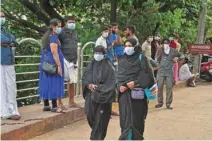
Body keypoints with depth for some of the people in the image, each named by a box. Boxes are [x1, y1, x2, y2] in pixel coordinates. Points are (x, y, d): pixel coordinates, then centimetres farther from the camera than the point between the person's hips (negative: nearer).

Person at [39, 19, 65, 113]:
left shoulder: (47, 36, 16)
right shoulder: (53, 37, -14)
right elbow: (54, 52, -21)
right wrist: (59, 65, -22)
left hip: (46, 63, 10)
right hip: (53, 63, -10)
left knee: (47, 84, 10)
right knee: (54, 84, -8)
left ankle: (46, 106, 14)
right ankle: (54, 107, -7)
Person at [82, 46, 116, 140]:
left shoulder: (108, 67, -5)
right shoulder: (91, 65, 11)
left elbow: (111, 83, -10)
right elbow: (84, 77, 7)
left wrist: (98, 87, -15)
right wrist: (89, 85, -12)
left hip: (103, 96, -4)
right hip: (91, 95, 5)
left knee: (100, 118, -4)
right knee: (90, 116, 5)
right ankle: (96, 133, 30)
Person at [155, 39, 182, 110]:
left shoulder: (173, 51, 5)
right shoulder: (160, 50, 7)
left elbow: (180, 55, 18)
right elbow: (158, 60, -3)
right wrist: (161, 52, -10)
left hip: (169, 71, -1)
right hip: (161, 71, 1)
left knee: (169, 88, -2)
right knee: (159, 87, 2)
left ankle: (168, 104, 4)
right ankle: (160, 102, 14)